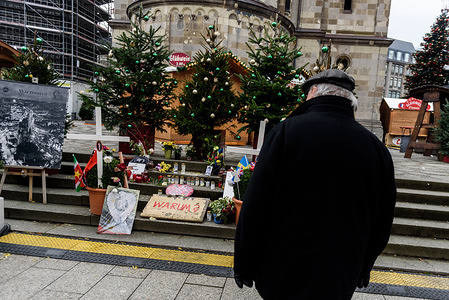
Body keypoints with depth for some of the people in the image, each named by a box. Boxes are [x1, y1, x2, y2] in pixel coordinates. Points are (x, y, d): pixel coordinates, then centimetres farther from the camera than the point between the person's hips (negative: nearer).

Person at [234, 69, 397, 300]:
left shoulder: (286, 131, -15)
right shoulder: (377, 149, -3)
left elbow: (254, 208, -16)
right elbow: (382, 226, 6)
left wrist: (244, 268, -3)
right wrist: (362, 270, 22)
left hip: (280, 276, -3)